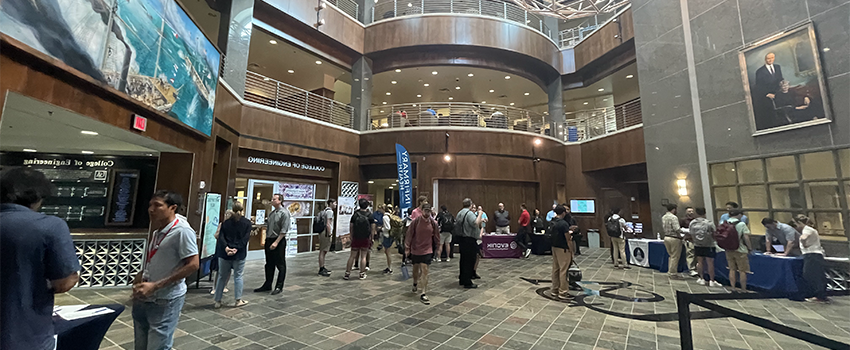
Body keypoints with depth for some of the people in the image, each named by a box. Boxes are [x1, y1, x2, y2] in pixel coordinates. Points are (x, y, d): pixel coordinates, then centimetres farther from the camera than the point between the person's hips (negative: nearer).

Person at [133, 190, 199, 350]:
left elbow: (193, 265, -22)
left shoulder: (182, 230, -19)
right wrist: (142, 274, 3)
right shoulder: (157, 231, 9)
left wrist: (155, 286, -21)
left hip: (166, 302, -8)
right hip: (143, 299, 9)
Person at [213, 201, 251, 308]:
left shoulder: (226, 222, 4)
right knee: (238, 276, 7)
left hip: (225, 253, 2)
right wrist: (237, 248, -14)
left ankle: (217, 301, 21)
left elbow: (221, 236, -6)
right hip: (240, 254, -2)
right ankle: (238, 300, 11)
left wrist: (226, 247, -14)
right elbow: (246, 238, -12)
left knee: (222, 276, 13)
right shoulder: (247, 222, -3)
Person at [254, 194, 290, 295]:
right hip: (269, 240, 8)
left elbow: (284, 230, -17)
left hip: (279, 241, -8)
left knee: (280, 265, 3)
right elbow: (267, 227, 18)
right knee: (269, 264, 16)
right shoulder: (272, 213, 12)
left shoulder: (284, 213, -12)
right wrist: (265, 241, 12)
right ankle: (267, 285, 28)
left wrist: (276, 242, -20)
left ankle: (279, 287, 12)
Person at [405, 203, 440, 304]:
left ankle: (423, 294, -1)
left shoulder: (433, 222, -7)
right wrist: (407, 248, -7)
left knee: (425, 271, -6)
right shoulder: (416, 221, -12)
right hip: (415, 249, 1)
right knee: (415, 268, 19)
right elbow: (409, 235, -7)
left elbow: (436, 235, 6)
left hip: (427, 250, 0)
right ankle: (415, 283, 48)